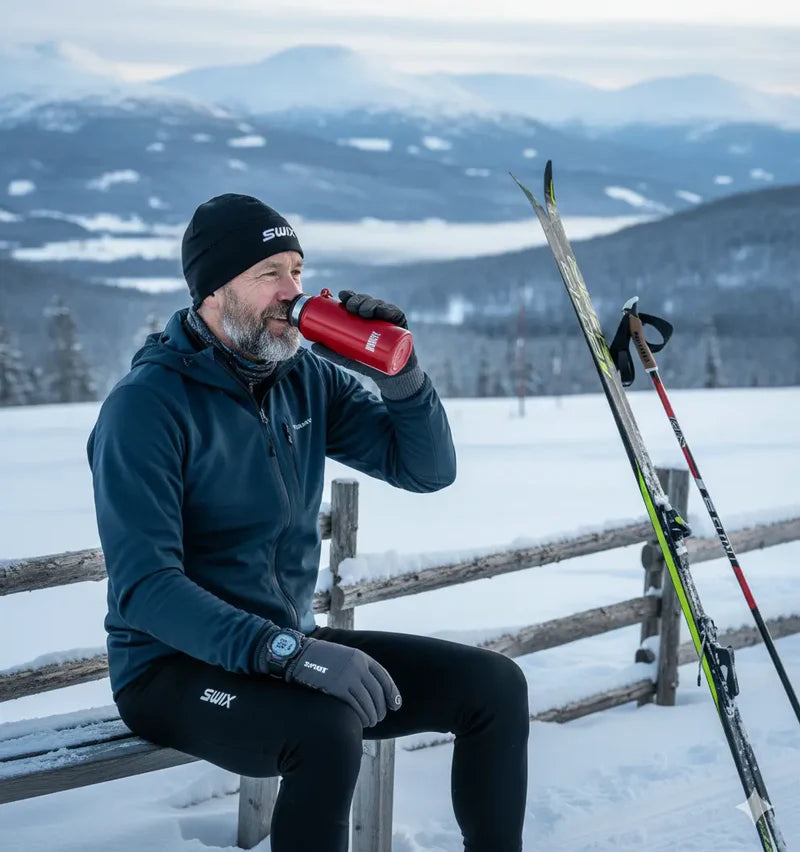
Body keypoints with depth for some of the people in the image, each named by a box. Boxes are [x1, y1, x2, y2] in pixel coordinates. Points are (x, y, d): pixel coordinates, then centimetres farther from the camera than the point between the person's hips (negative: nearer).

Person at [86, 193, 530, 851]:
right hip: (174, 666, -7)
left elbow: (428, 470, 6)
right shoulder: (145, 405, -17)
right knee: (327, 728, -36)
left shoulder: (308, 378, 4)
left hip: (289, 645, 7)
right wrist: (284, 651, -36)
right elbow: (144, 588, -25)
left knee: (495, 685, -3)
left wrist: (400, 376, -13)